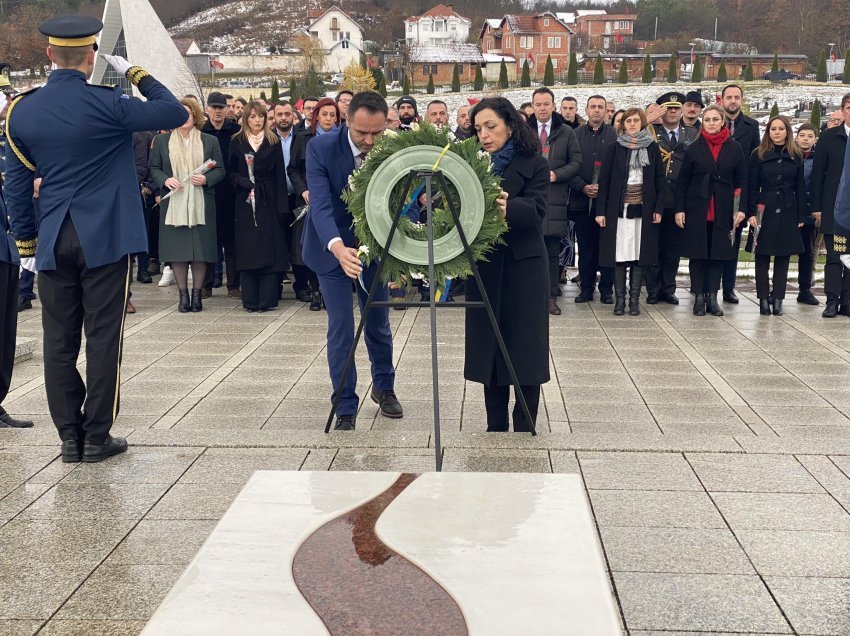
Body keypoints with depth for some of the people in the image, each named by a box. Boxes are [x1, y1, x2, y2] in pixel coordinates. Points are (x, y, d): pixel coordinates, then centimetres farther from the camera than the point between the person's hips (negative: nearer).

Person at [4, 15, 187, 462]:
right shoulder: (106, 104, -10)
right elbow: (175, 113, -5)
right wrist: (135, 73, 5)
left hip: (53, 243, 4)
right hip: (104, 239, -4)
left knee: (59, 341, 9)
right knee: (103, 338, 3)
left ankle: (70, 437, 13)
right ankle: (97, 437, 7)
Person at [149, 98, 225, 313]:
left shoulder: (210, 141, 7)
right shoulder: (162, 140, 9)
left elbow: (220, 170, 7)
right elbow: (154, 169, 9)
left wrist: (206, 179, -12)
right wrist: (165, 180, -11)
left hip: (201, 204, 0)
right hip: (173, 204, 1)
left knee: (201, 248, -2)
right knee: (176, 248, -1)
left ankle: (197, 293, 8)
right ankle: (183, 294, 8)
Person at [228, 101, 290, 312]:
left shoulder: (273, 142, 6)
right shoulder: (237, 142, 7)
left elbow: (280, 175, 1)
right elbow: (230, 171, 7)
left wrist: (282, 206, -6)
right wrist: (244, 182, -14)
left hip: (268, 201, 0)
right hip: (245, 202, 0)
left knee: (270, 249, -3)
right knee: (247, 249, -2)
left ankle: (267, 299, 0)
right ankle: (250, 301, 1)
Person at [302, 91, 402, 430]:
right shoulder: (321, 147, -23)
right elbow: (320, 204, -31)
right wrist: (338, 247, -48)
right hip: (332, 247, -2)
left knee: (379, 322, 14)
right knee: (341, 327, -5)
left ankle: (383, 387, 38)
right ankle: (345, 409, 8)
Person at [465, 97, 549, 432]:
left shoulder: (533, 164, -2)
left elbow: (535, 210, -16)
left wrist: (507, 207, -36)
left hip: (523, 265, -3)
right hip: (484, 265, 3)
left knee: (525, 346, 1)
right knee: (488, 346, 6)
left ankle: (525, 426, 10)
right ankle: (495, 425, 16)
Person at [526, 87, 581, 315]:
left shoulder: (566, 133, 9)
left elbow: (576, 162, 6)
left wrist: (555, 174, -8)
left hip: (555, 200, 1)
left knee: (553, 252, 3)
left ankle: (551, 297, 9)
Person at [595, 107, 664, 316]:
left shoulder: (652, 148, 6)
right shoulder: (614, 149, 4)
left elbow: (660, 180, 6)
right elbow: (604, 180, 2)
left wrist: (658, 208, -2)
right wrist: (601, 211, -4)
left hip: (644, 210, 1)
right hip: (619, 209, 0)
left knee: (639, 254, 1)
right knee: (619, 255, -2)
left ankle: (634, 299, 8)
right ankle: (619, 299, 6)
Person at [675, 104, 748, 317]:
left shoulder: (734, 148, 3)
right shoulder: (694, 148, 1)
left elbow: (741, 181, 4)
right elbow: (682, 181, 1)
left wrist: (742, 208, -3)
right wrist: (679, 209, -5)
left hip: (723, 210, 1)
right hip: (697, 209, -1)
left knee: (718, 253, 5)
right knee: (697, 253, 2)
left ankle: (713, 297, 11)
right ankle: (699, 297, 9)